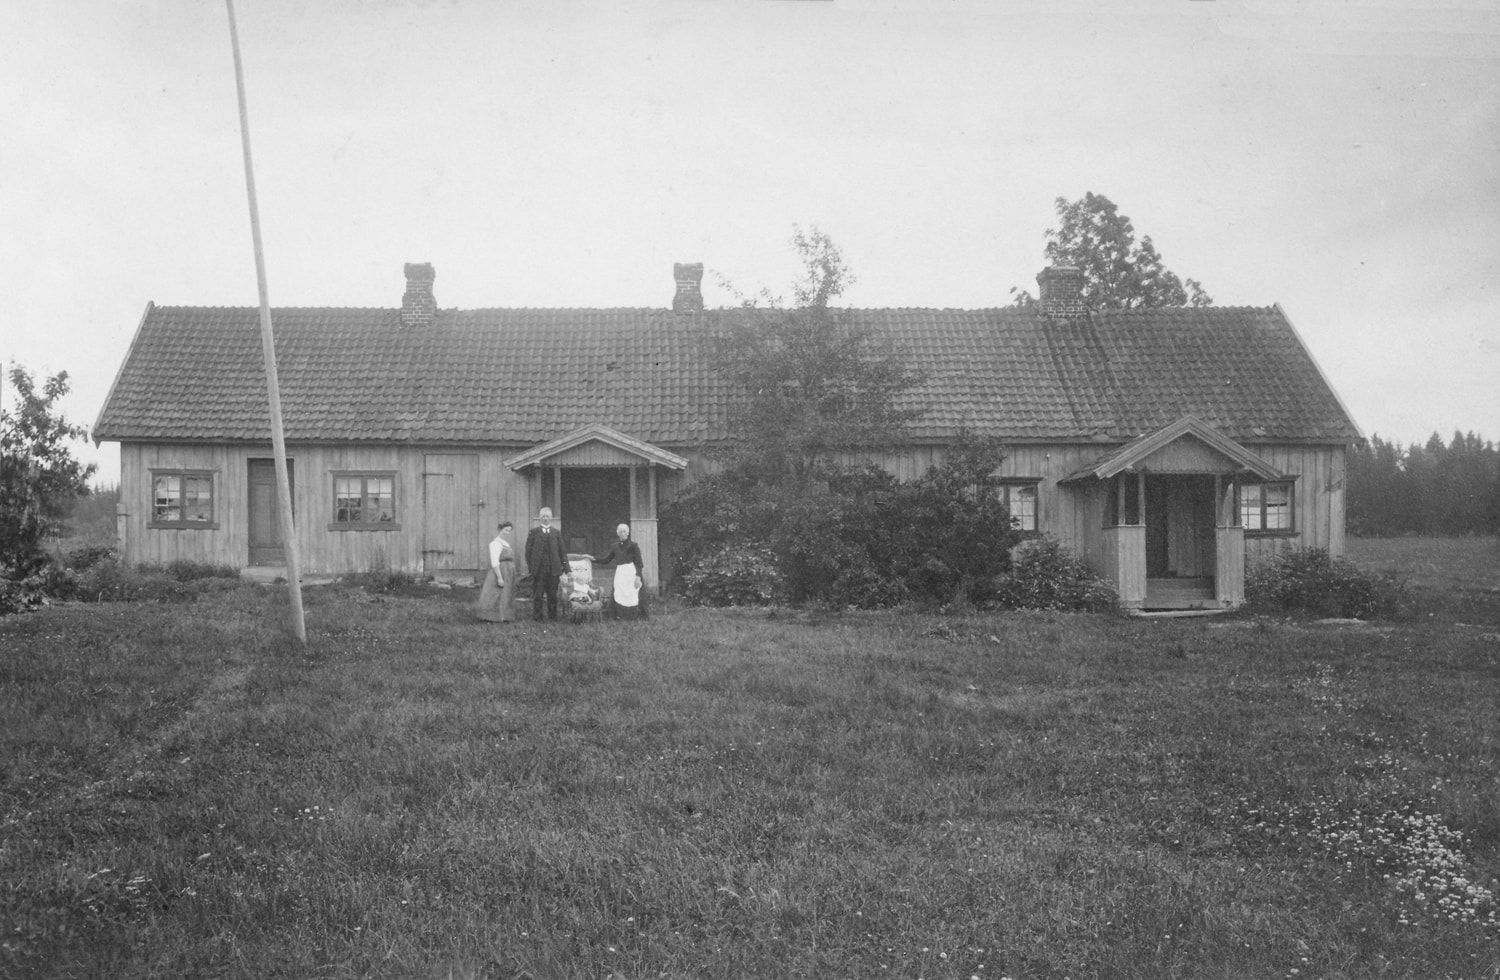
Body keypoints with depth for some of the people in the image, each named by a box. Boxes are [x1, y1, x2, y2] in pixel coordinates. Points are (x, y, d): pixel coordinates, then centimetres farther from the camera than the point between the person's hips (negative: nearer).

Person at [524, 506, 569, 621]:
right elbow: (528, 551, 4)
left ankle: (553, 618, 13)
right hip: (538, 569, -1)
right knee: (537, 595, 1)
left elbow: (562, 551, 7)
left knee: (553, 596, 6)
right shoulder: (533, 532, 6)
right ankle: (536, 618, 7)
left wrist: (564, 569, 1)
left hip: (553, 569, 1)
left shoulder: (557, 533, 10)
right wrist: (530, 567, -3)